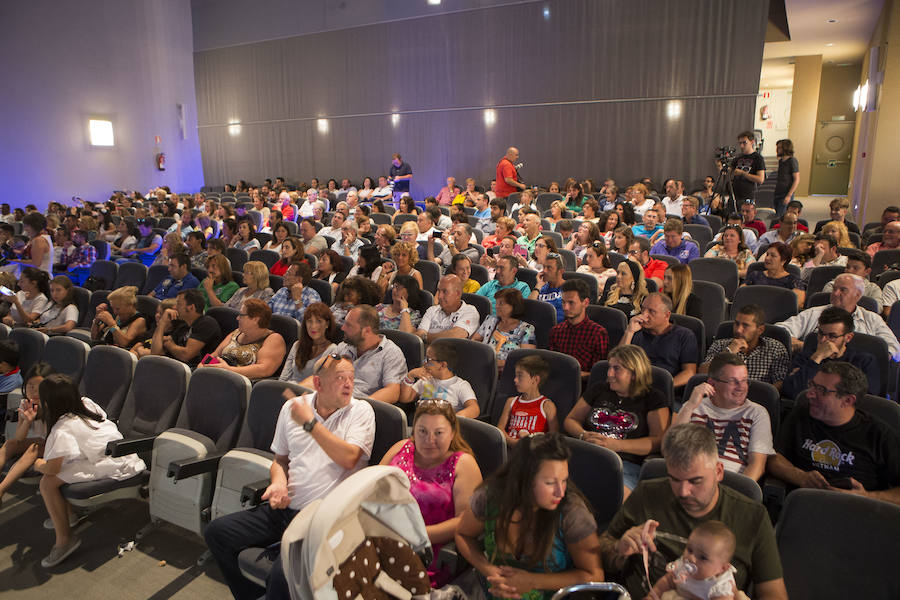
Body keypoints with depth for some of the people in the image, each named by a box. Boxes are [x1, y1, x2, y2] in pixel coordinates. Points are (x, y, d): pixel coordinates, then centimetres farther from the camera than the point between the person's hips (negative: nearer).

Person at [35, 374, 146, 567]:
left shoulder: (63, 428, -16)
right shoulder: (86, 404, 6)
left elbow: (52, 468, -21)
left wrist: (37, 464, 3)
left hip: (113, 466, -10)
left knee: (48, 483, -11)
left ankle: (64, 540, -2)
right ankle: (70, 513, 35)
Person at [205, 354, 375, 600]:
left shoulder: (361, 411, -4)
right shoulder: (292, 407, 10)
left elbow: (349, 459, -19)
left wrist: (310, 423, -15)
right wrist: (279, 483, -1)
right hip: (286, 507, 6)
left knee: (282, 575, -28)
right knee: (216, 531, -2)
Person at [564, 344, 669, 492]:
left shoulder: (653, 398, 12)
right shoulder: (599, 389, 23)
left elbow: (659, 441, -1)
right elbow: (570, 420, 24)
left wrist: (617, 445, -10)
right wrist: (583, 435, 1)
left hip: (626, 464, -2)